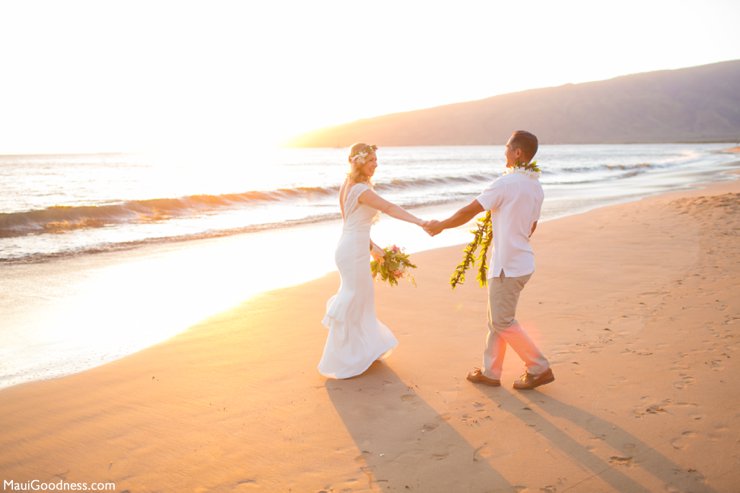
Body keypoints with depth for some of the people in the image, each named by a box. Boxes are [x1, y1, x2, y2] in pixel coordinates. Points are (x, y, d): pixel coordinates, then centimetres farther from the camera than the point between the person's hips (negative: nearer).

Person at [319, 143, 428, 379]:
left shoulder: (348, 186, 11)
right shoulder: (361, 189, -19)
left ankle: (360, 350, 38)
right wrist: (420, 222, -36)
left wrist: (372, 247, 19)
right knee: (353, 304, 3)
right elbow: (390, 208, -30)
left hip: (350, 248, 10)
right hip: (354, 252, -10)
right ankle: (341, 361, 17)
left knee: (360, 300, 22)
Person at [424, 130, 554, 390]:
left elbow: (469, 211, -13)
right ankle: (490, 372, 23)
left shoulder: (506, 182, -17)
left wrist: (441, 225, 0)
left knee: (503, 322, 2)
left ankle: (539, 369, 9)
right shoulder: (536, 186, 9)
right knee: (497, 319, 15)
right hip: (521, 260, 9)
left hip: (508, 265, -9)